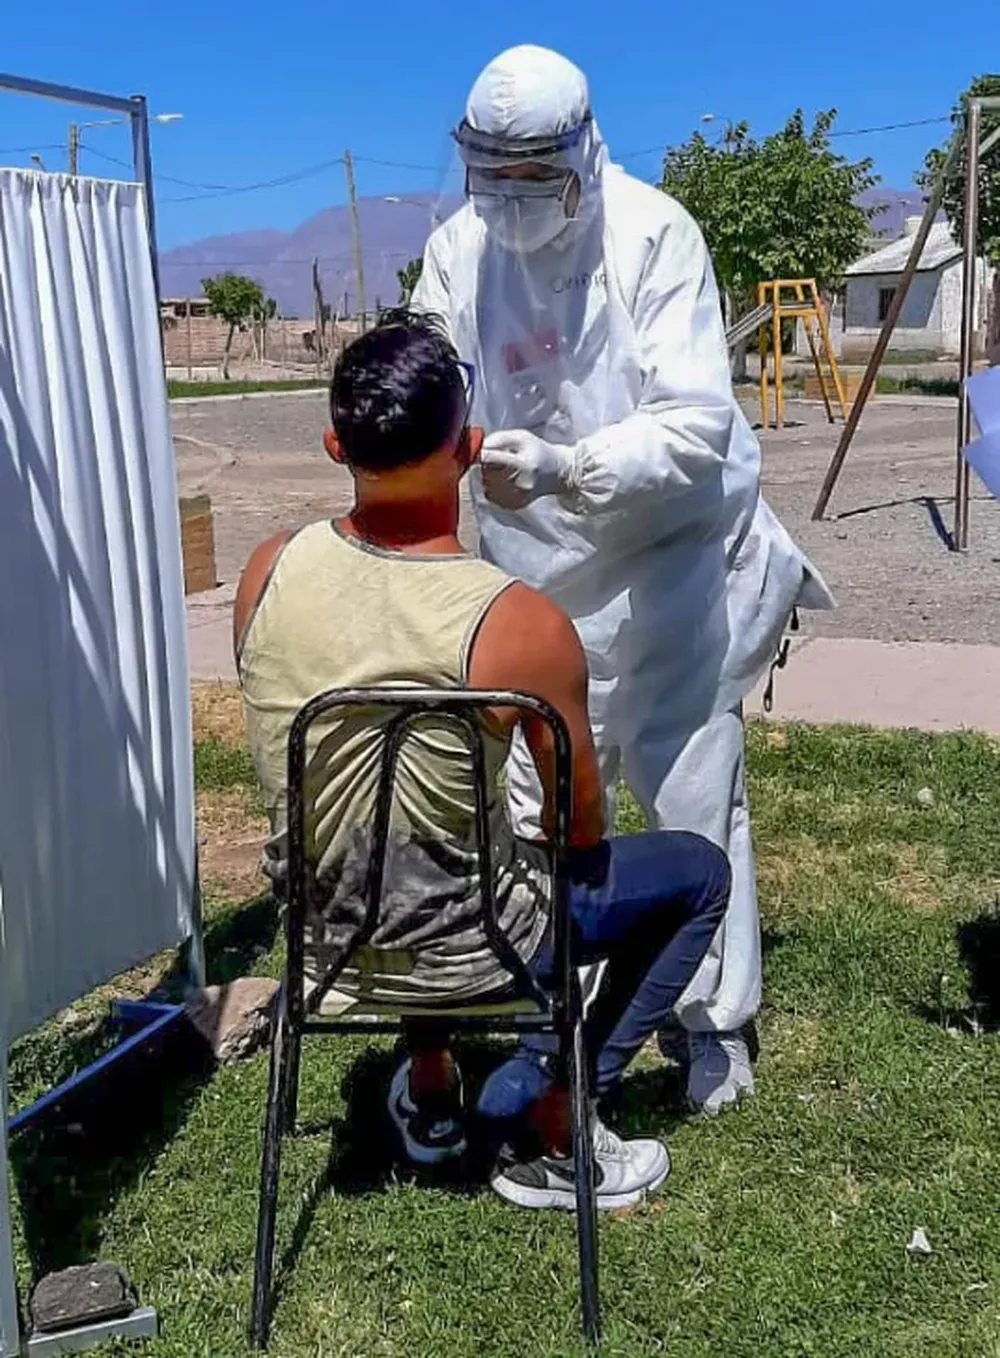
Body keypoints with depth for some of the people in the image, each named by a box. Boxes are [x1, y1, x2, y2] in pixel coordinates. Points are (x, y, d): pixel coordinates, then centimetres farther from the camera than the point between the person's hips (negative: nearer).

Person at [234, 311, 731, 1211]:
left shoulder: (268, 572, -13)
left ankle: (428, 1090, 41)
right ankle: (545, 1133, 17)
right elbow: (583, 831, -11)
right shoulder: (522, 626, -27)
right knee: (700, 873, 14)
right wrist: (570, 846, 13)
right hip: (457, 957, -5)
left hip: (323, 932, 6)